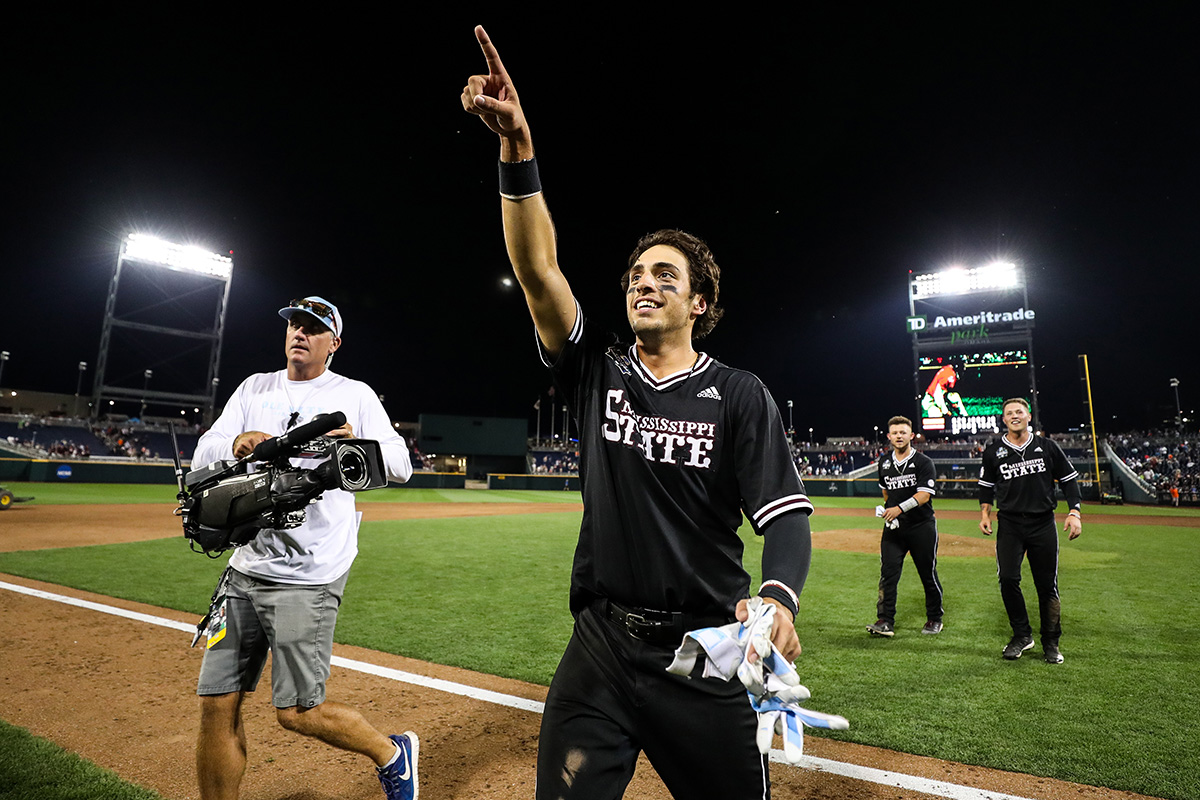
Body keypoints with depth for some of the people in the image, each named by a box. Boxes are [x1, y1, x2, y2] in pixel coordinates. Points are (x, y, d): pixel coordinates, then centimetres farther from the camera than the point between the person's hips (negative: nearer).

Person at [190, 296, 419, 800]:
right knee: (217, 704, 8)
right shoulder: (255, 388, 12)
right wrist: (237, 445, -17)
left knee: (297, 713, 0)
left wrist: (358, 446, -25)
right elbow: (203, 455, 5)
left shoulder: (354, 395, -1)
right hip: (245, 569, 5)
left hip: (308, 577, -5)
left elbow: (401, 468, -6)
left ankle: (391, 753, 23)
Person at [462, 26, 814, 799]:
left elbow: (786, 515, -9)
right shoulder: (598, 373, 1)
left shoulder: (739, 394, -4)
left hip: (706, 653, -1)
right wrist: (517, 146, -19)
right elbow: (539, 269, -10)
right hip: (600, 645, 2)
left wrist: (777, 597, -29)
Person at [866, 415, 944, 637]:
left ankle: (934, 619, 26)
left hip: (922, 527, -3)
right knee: (888, 574, -5)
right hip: (893, 527, 4)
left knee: (928, 575, 7)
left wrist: (900, 508, -30)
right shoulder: (884, 463, 9)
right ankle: (885, 621, -3)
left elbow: (924, 494, -18)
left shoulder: (923, 462, -7)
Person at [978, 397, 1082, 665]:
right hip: (1009, 525, 0)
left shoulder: (1048, 447, 4)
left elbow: (1069, 480, 9)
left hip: (1043, 525, 0)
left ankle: (1051, 642, 21)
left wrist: (1074, 512, -2)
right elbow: (986, 485, 14)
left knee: (1047, 585, 5)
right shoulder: (993, 450, 4)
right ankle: (1022, 635, 8)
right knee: (1008, 579, -10)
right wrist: (985, 514, 4)